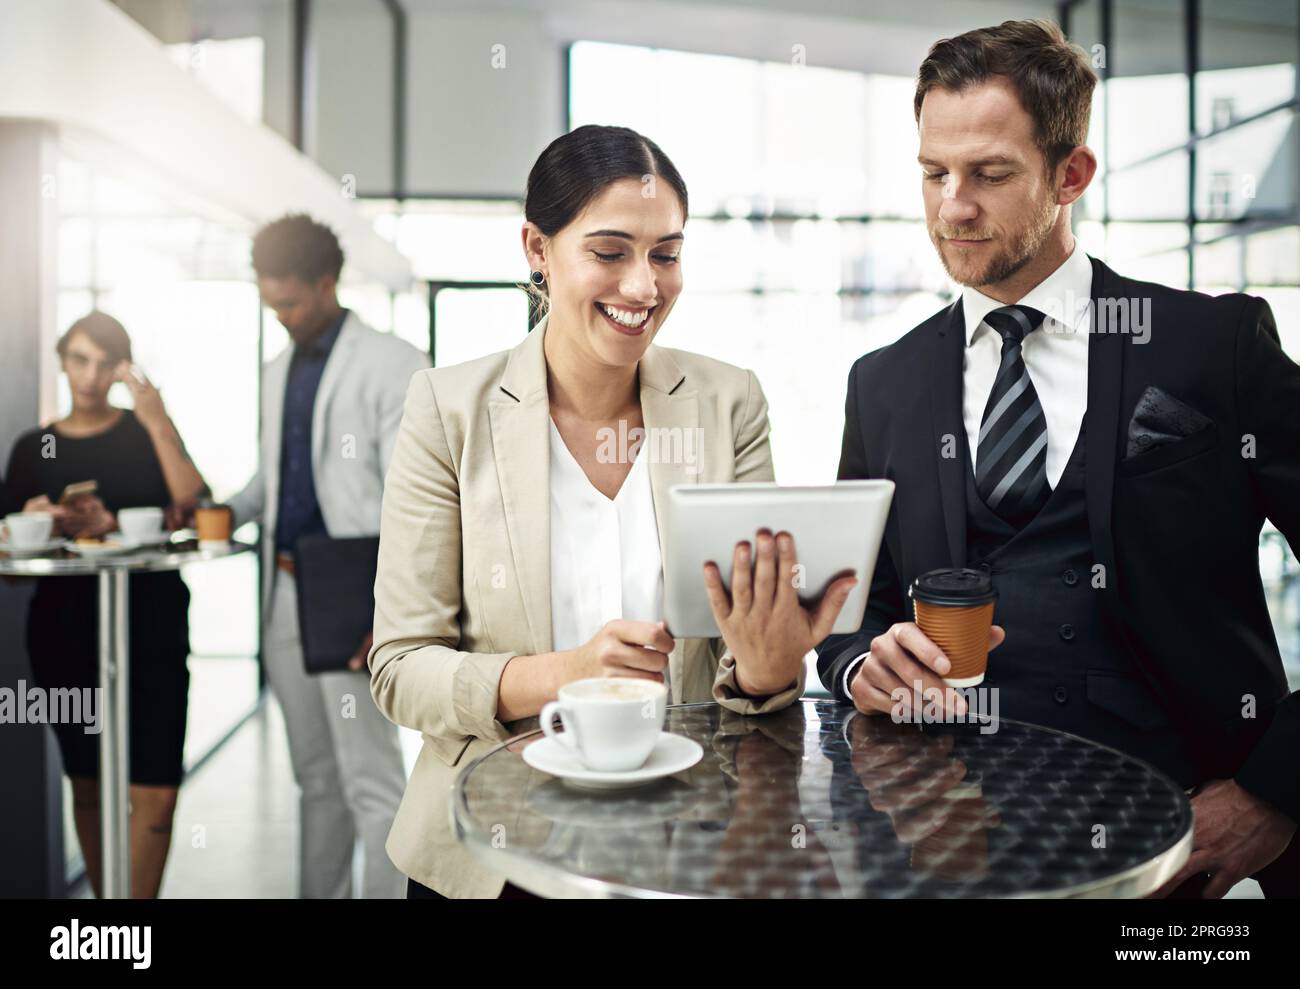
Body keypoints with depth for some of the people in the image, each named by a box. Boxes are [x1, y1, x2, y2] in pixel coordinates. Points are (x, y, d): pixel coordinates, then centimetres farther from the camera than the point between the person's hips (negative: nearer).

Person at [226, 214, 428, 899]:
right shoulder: (277, 372, 16)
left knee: (371, 781, -3)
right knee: (316, 777, 16)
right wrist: (224, 514, 5)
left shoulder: (393, 366, -6)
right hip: (285, 591, 7)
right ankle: (318, 893, 27)